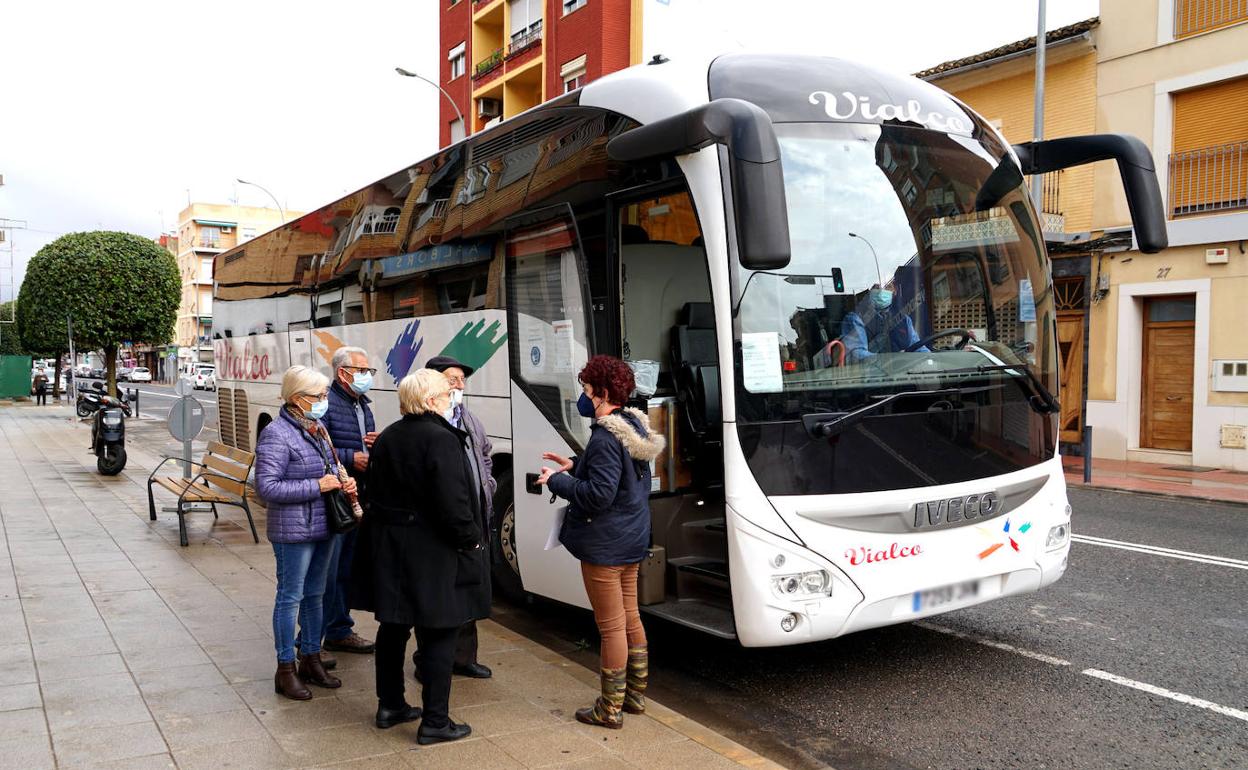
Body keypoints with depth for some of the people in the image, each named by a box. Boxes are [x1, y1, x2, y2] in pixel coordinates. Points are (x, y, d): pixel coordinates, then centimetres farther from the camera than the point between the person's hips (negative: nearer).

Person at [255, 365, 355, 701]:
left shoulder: (317, 429, 11)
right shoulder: (277, 434, -15)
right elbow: (266, 487, -21)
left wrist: (342, 482, 3)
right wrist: (317, 486, -22)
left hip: (322, 528, 8)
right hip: (293, 531, -8)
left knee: (314, 595, 17)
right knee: (290, 597, 2)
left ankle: (311, 660, 30)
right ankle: (285, 670, 14)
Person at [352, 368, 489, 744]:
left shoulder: (386, 438, 8)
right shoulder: (442, 440, -19)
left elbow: (377, 492, 14)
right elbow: (453, 504, -23)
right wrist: (472, 540, -9)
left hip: (387, 547, 8)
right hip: (432, 554, -8)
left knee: (393, 627, 19)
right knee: (438, 635, 3)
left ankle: (390, 706, 32)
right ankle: (434, 722, 11)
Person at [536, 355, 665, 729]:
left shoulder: (606, 437, -23)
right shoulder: (634, 426, 7)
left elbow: (598, 495, -26)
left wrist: (557, 481, -13)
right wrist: (574, 465, 14)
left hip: (604, 545, -10)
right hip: (632, 540, 10)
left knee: (611, 626, 1)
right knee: (630, 618, 19)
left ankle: (610, 709, 13)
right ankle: (635, 694, 32)